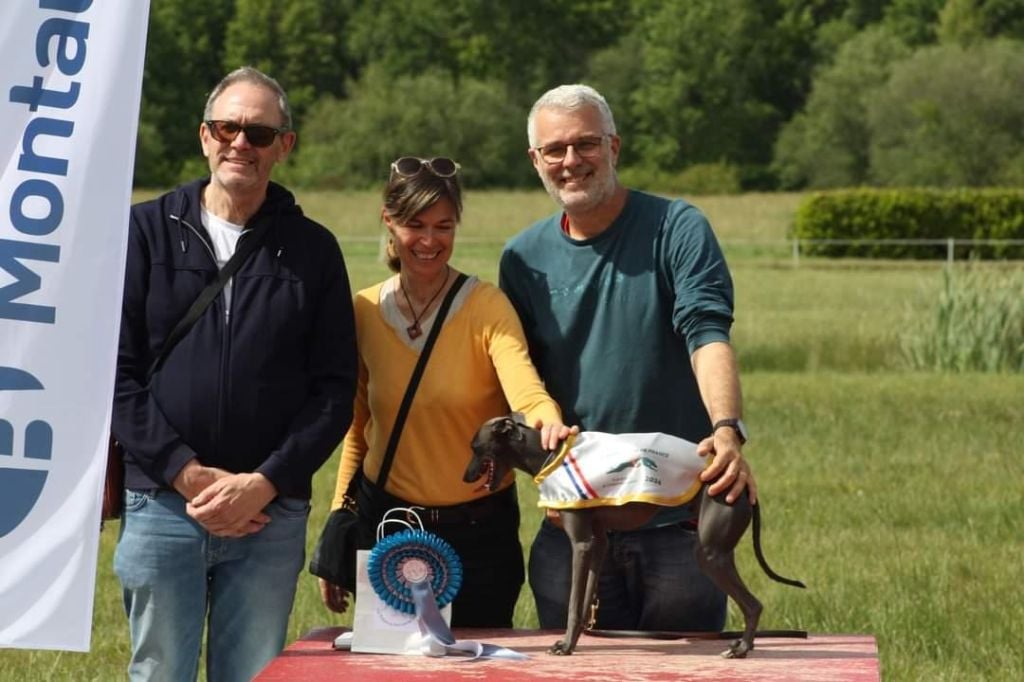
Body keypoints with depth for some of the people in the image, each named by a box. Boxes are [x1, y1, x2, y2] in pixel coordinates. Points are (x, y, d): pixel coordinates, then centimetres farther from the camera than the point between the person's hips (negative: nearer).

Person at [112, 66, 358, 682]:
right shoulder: (148, 231, 5)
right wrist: (185, 472, -10)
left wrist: (265, 482, -9)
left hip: (272, 514, 1)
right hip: (162, 503, -1)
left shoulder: (313, 249, 8)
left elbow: (335, 388, 4)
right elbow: (115, 370, -1)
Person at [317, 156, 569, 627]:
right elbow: (358, 429, 10)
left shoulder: (485, 307, -10)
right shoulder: (365, 311, 1)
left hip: (477, 530, -3)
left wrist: (547, 420, -50)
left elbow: (524, 388, -27)